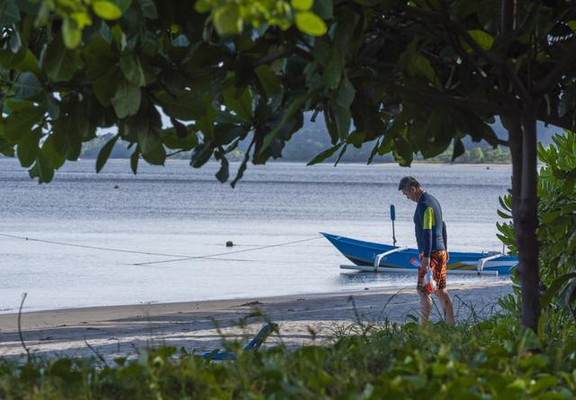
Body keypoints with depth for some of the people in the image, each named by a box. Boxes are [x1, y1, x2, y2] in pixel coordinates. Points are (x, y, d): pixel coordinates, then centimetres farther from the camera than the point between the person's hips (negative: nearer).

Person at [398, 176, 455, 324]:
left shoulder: (424, 205, -16)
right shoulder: (432, 200, 16)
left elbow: (427, 232, -22)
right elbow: (442, 226, 23)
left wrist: (426, 257, -25)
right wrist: (445, 249, 29)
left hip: (431, 252, -10)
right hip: (441, 251, 10)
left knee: (423, 290, -8)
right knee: (441, 291, 11)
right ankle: (450, 325, 11)